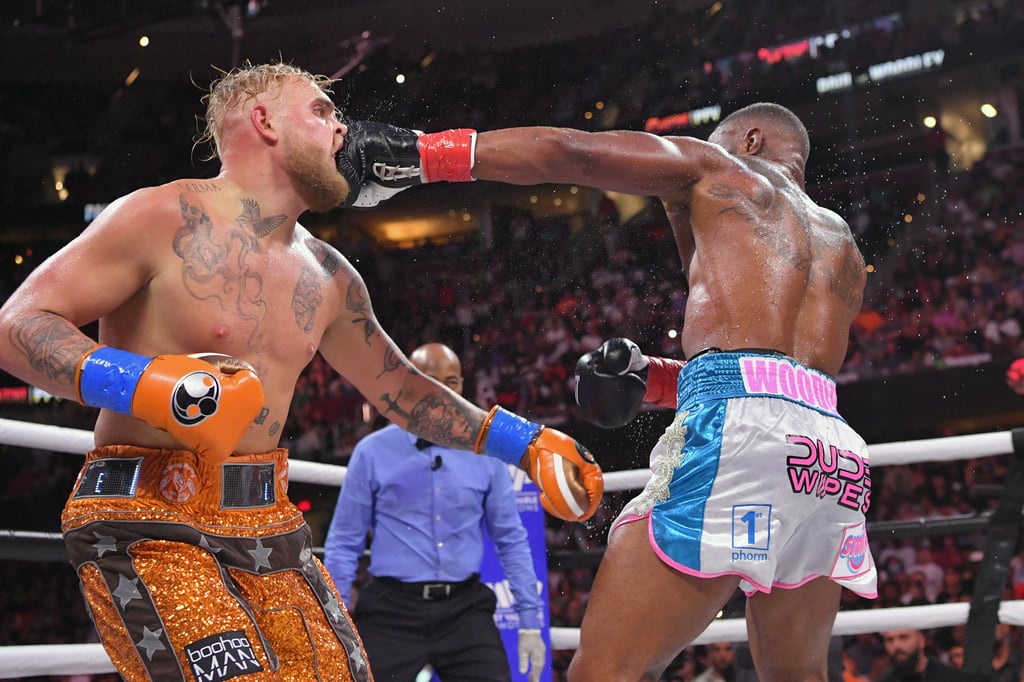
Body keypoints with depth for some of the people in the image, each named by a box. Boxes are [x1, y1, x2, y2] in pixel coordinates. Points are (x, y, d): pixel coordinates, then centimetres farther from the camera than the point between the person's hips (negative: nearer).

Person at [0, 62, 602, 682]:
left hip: (268, 525, 7)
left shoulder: (329, 277, 12)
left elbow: (397, 386, 25)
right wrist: (141, 382, -26)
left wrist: (523, 441, 21)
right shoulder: (164, 219, -8)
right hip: (148, 522, -7)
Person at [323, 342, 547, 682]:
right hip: (392, 613, -1)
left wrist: (530, 622, 6)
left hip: (465, 611, 2)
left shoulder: (485, 453, 5)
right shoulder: (372, 452, -1)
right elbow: (344, 544, 3)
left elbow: (512, 541, 10)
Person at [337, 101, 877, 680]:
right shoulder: (843, 248, 33)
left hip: (741, 424, -7)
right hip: (831, 447, 8)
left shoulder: (721, 168, 16)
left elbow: (568, 152, 6)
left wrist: (419, 154, 7)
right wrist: (652, 375, 23)